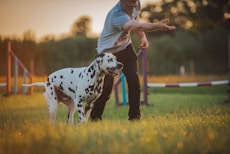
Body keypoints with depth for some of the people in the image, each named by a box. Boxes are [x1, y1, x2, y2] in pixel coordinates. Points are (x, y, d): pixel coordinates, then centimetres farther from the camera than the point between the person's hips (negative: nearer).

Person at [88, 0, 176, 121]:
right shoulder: (117, 15, -39)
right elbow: (137, 26, -57)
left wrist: (142, 37, -11)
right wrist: (158, 26, -72)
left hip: (125, 47, 6)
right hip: (107, 51, -6)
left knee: (134, 81, -9)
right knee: (106, 88, -5)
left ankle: (134, 116, 0)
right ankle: (95, 118, 18)